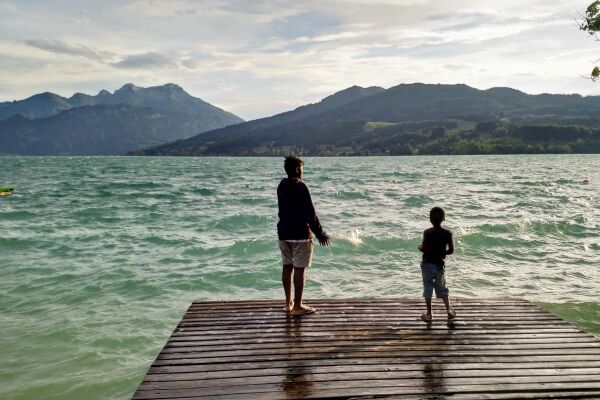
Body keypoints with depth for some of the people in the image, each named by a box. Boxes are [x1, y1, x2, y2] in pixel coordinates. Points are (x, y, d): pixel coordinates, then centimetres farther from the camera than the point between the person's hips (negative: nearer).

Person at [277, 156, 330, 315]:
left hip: (283, 232, 8)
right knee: (299, 269, -1)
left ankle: (288, 303, 20)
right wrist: (320, 234, -8)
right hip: (300, 234, -8)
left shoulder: (281, 186, 8)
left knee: (287, 267, 12)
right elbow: (310, 213, -16)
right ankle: (297, 306, 4)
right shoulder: (300, 187, -16)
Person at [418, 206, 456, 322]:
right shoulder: (447, 233, -7)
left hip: (427, 264, -2)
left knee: (428, 288, 9)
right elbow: (451, 250, -5)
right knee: (441, 287, 20)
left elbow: (425, 249, -19)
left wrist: (420, 247, 2)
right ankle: (449, 310, 22)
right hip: (440, 264, 2)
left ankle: (429, 314, 15)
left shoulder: (427, 232, -16)